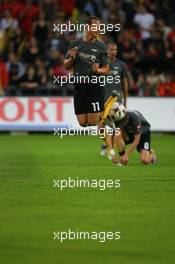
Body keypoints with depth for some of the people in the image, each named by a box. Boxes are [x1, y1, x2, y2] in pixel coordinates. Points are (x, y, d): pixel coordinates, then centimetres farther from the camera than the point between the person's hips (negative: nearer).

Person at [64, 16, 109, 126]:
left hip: (95, 86, -3)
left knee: (93, 122, -11)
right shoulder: (75, 45, 9)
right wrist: (72, 58, -5)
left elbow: (106, 69, 6)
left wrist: (97, 70, -16)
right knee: (82, 123, 1)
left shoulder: (101, 46, 3)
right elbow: (66, 66, 15)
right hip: (79, 86, 3)